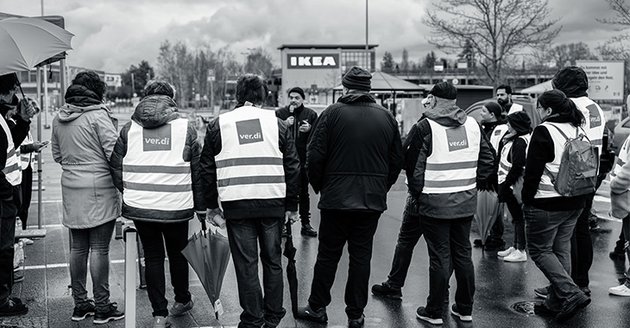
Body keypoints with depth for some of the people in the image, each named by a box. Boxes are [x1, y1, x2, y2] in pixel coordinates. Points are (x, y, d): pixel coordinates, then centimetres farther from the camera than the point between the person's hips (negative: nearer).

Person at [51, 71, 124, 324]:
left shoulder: (59, 118, 9)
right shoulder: (98, 115, -11)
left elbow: (56, 155, 16)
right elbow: (114, 152, -15)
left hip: (71, 189, 7)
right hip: (99, 188, -6)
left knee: (77, 248, 13)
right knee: (99, 248, -1)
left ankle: (80, 303, 22)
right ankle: (102, 307, 7)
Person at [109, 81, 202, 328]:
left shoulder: (129, 129, 5)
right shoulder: (185, 127, 0)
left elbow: (116, 167, 6)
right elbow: (198, 171, 0)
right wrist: (201, 207, 6)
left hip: (139, 207, 1)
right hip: (176, 207, -1)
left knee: (152, 257, 12)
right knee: (177, 253, 18)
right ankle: (182, 300, 37)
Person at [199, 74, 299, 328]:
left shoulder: (218, 124, 6)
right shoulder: (277, 123, 7)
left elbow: (207, 168, 6)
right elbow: (292, 167, 6)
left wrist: (211, 206, 13)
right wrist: (292, 206, 12)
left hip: (237, 205, -1)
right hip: (273, 202, 1)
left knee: (246, 264, 5)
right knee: (272, 260, 13)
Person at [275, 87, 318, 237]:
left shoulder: (311, 114, 5)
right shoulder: (279, 114, 3)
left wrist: (309, 129, -15)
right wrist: (285, 125, -19)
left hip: (303, 160, 1)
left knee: (303, 193, 9)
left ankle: (306, 224, 18)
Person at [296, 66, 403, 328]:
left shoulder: (332, 113, -6)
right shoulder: (386, 117, 4)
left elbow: (315, 156, -8)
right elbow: (397, 160, 7)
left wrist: (319, 186, 7)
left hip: (336, 198, -2)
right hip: (373, 199, 3)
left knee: (328, 255, 9)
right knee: (361, 256, 10)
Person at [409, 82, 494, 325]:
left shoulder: (425, 127, -10)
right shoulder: (473, 125, 7)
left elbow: (414, 166, -11)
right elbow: (488, 160, 10)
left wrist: (416, 192, 2)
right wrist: (476, 184, 16)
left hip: (435, 203, -5)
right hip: (466, 202, 5)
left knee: (439, 257, 2)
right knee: (463, 254, 14)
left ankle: (434, 312, 13)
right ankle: (465, 309, 24)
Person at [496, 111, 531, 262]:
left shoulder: (520, 141, -18)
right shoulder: (514, 139, 12)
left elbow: (517, 167, -22)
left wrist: (505, 185, -17)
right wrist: (504, 184, 14)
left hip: (514, 186, -10)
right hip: (511, 186, 10)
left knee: (518, 217, -2)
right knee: (517, 217, 17)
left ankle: (521, 251, 6)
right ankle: (515, 247, 27)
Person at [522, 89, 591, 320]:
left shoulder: (544, 131, -14)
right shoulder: (578, 130, 11)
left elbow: (533, 171, -15)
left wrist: (527, 201, -7)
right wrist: (581, 195, 22)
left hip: (547, 203, -8)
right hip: (575, 202, 8)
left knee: (539, 250, 3)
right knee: (561, 250, 14)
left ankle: (571, 294, -8)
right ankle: (557, 302, 21)